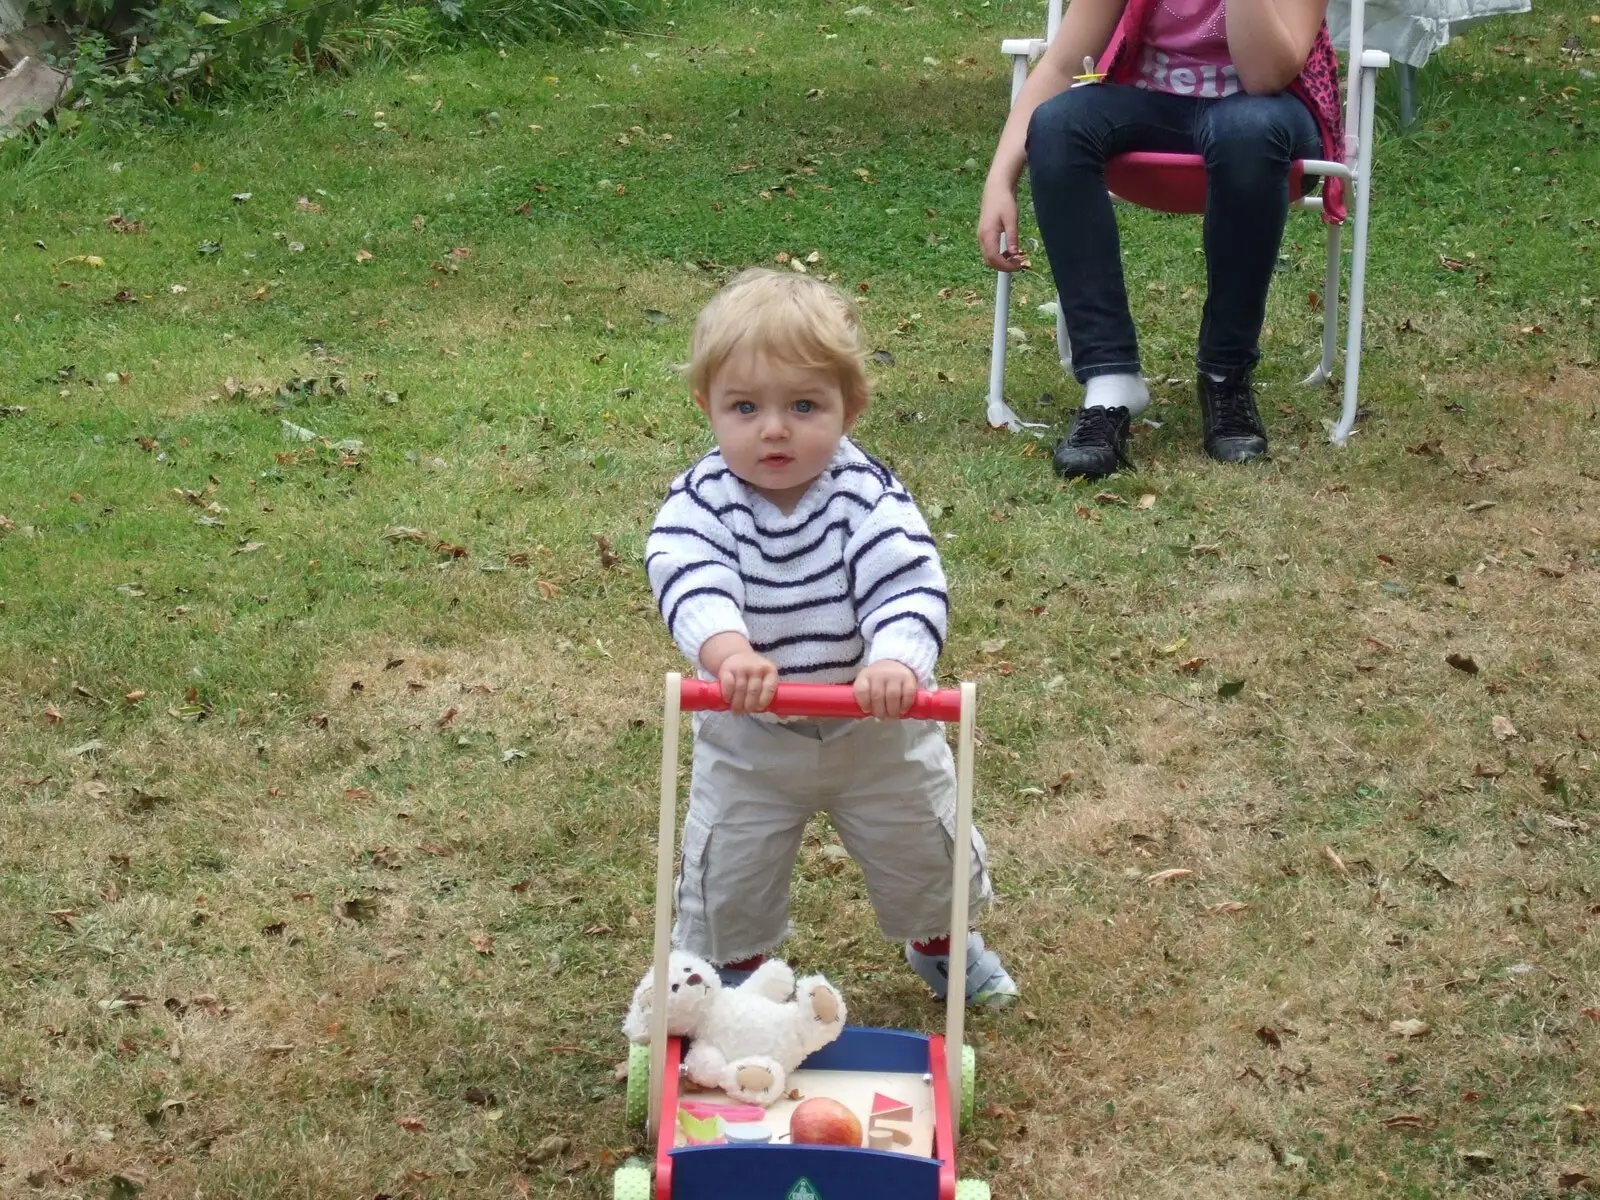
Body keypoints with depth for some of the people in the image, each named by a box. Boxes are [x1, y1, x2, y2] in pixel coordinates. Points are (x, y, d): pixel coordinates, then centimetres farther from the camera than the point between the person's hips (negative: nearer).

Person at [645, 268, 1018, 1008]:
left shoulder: (869, 496, -22)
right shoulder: (701, 502, -21)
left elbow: (909, 586, -33)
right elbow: (689, 582, -39)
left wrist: (896, 662, -54)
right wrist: (728, 651, -60)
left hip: (877, 727, 1)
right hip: (748, 734, 0)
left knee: (922, 844, 19)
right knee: (729, 865, 12)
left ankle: (940, 942, 49)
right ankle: (729, 968, 41)